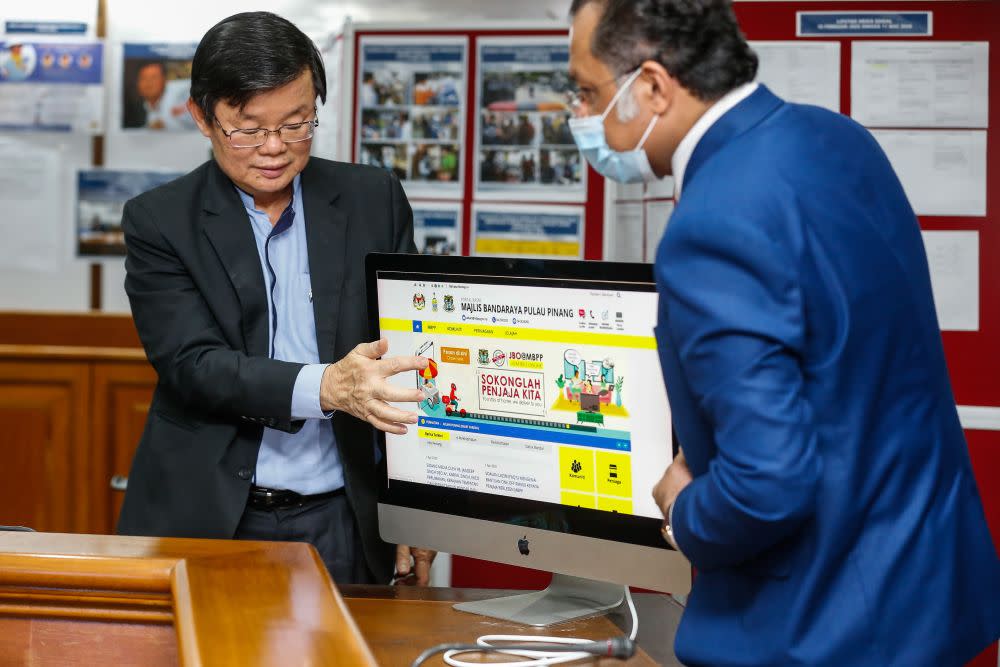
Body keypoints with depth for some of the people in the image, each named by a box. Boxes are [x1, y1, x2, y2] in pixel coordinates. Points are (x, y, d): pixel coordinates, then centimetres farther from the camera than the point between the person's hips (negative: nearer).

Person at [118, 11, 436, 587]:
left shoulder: (375, 200, 5)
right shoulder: (159, 221, 0)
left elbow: (411, 354, 8)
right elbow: (191, 365, -11)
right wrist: (326, 387, -27)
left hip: (346, 523, 1)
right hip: (208, 522, -1)